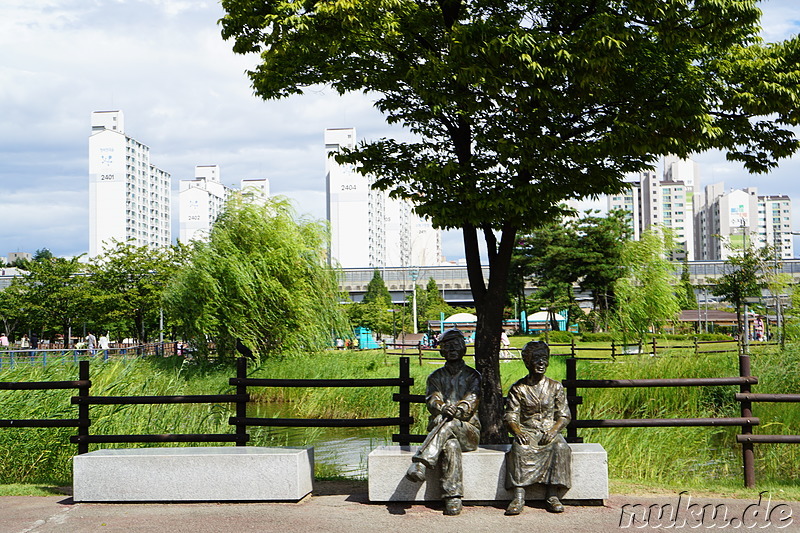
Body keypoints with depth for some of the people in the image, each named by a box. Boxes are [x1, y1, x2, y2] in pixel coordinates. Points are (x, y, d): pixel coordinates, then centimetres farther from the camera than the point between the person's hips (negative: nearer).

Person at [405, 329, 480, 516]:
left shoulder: (472, 375, 14)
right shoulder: (436, 377, 20)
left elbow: (471, 403, -2)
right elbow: (433, 401, 1)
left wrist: (456, 411, -24)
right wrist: (444, 409, -23)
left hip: (468, 431, -1)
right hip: (439, 429, 1)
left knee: (449, 424, -36)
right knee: (451, 445, -36)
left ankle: (421, 464, -51)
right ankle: (453, 499, -42)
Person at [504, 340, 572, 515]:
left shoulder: (555, 387, 10)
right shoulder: (518, 388, 6)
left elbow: (564, 415, 7)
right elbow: (510, 416, 1)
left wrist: (554, 430, -13)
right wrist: (518, 431, -20)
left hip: (550, 432, 1)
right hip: (526, 432, -1)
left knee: (561, 447, -31)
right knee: (520, 449, -34)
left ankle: (552, 495, -29)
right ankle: (519, 496, -37)